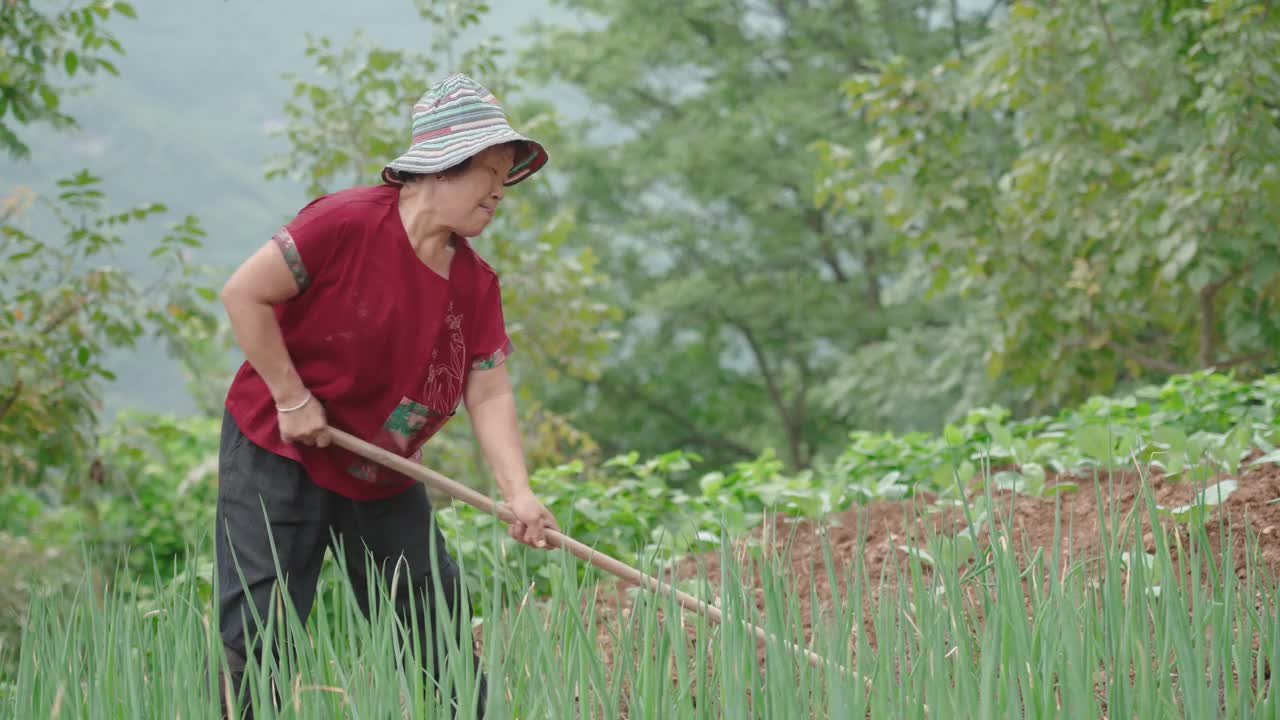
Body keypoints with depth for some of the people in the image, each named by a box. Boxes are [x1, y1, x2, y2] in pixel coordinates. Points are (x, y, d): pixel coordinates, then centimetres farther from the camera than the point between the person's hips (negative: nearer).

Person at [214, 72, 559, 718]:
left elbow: (489, 394, -2)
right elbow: (244, 294, -17)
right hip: (277, 455, -6)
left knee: (437, 632, 9)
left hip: (383, 478, 7)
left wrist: (516, 492, -16)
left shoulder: (476, 282, 2)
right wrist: (292, 399, -17)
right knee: (257, 640, -9)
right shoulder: (348, 224, -18)